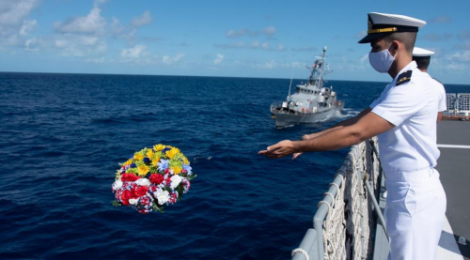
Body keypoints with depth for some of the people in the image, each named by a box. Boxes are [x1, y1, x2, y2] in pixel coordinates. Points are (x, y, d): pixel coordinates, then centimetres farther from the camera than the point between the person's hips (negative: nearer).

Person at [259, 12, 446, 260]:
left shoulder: (412, 87, -23)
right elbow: (356, 121, 8)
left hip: (416, 196, -10)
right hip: (405, 193, 10)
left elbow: (356, 133, -28)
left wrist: (296, 146, -25)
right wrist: (308, 139, 0)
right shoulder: (400, 85, 11)